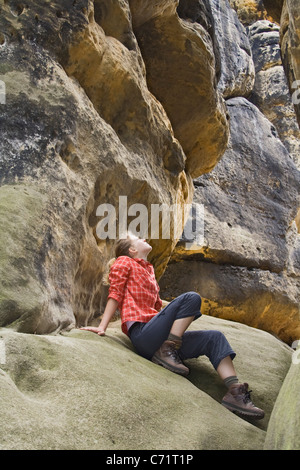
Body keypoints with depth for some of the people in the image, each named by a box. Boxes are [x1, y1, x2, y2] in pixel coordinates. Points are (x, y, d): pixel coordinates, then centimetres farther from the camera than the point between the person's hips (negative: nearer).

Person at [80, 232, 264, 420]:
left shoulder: (149, 269, 28)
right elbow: (115, 295, -4)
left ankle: (235, 392, -12)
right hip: (141, 333, -8)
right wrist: (102, 327, -14)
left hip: (155, 338, 8)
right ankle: (166, 352, -22)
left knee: (214, 337, -2)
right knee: (191, 298, -21)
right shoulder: (124, 262, 8)